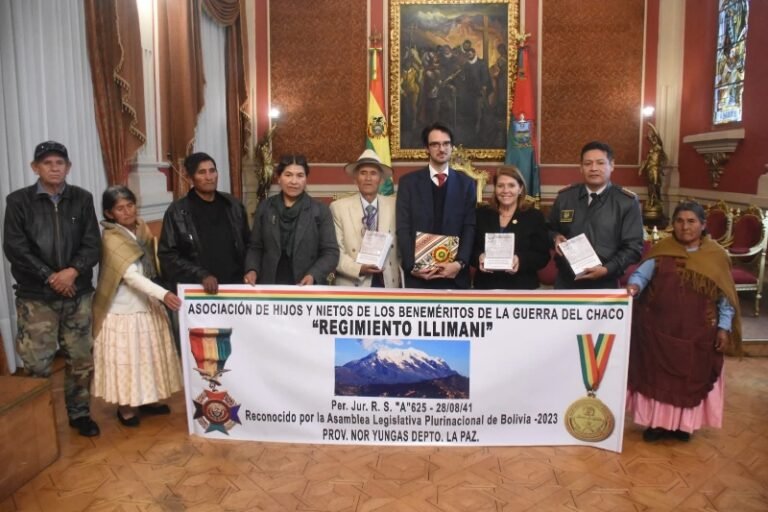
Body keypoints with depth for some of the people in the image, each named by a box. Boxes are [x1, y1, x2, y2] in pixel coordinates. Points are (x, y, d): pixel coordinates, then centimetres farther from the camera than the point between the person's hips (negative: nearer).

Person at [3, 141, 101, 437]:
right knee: (36, 364, 0)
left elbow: (92, 245, 0)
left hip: (78, 294, 2)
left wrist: (72, 271, -16)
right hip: (35, 296, -2)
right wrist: (50, 277, -13)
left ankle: (80, 414, 25)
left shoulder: (82, 199, 5)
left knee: (80, 360, 10)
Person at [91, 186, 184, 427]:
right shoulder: (111, 239, -18)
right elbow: (132, 276, -28)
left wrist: (158, 297, 7)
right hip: (123, 310, -7)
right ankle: (125, 407, 20)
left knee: (149, 356, 15)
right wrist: (163, 294, -39)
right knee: (125, 358, 5)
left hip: (147, 305, 7)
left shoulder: (142, 229, 3)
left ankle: (146, 399, 31)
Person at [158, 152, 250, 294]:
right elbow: (168, 255, -5)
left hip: (235, 285, 3)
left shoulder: (233, 205, 8)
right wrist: (201, 276, -15)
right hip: (196, 289, -3)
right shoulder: (177, 212, -3)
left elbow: (246, 245, 14)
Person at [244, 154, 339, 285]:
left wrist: (313, 276, -19)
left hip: (308, 287, -1)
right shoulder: (265, 207, 5)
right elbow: (255, 247, 9)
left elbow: (331, 252, -5)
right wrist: (252, 270, -9)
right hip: (270, 285, 2)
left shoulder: (320, 210, -2)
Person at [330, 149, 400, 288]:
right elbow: (335, 251, -5)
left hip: (389, 284, 2)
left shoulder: (394, 205, 4)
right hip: (353, 285, -2)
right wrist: (359, 269, -18)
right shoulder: (339, 207, -2)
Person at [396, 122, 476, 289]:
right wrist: (412, 266, -11)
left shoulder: (466, 183, 8)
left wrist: (459, 263, -13)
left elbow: (470, 228, 1)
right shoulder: (408, 182, 5)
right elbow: (403, 228, 0)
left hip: (455, 272, 1)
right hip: (418, 273, -1)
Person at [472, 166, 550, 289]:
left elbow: (543, 256, -2)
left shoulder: (535, 216, 2)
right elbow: (471, 249, 8)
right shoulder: (481, 214, 8)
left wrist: (521, 260, -21)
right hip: (486, 285, 2)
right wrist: (479, 257, -15)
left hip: (521, 286, -1)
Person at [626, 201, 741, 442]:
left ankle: (683, 423, 28)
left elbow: (725, 297, 2)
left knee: (691, 378, 10)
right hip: (659, 328, 0)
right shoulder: (662, 250, 0)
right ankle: (657, 421, 23)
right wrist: (634, 286, -29)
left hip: (697, 333, 0)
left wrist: (724, 327, -3)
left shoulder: (716, 255, 0)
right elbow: (641, 273, -7)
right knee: (657, 375, 8)